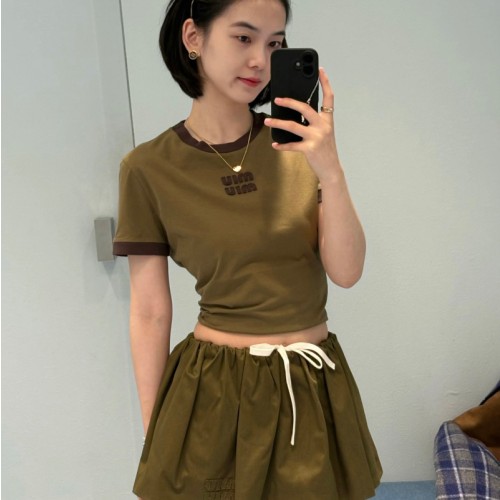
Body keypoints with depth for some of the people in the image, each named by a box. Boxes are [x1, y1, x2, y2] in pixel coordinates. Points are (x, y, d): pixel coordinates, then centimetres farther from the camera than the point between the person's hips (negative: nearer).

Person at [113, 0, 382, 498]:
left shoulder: (299, 141, -3)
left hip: (314, 385, 3)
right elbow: (149, 312, -5)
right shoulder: (149, 168, -9)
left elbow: (346, 272, -7)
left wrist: (330, 171, -23)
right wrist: (153, 439, 1)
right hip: (215, 392, -2)